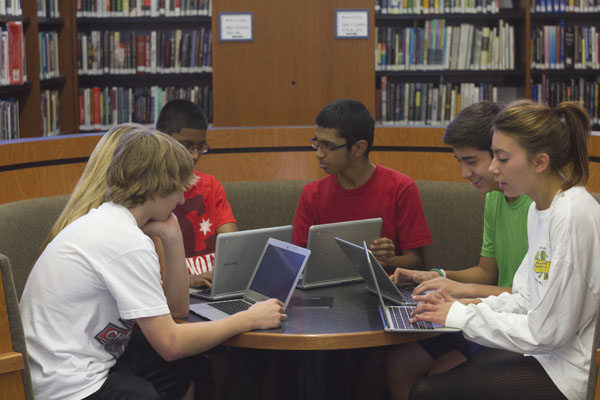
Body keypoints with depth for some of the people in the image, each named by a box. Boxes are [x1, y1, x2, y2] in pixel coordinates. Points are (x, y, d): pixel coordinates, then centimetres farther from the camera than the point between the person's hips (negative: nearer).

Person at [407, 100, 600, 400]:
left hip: (567, 373, -9)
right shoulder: (540, 209, 10)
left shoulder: (573, 217, -21)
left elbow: (548, 331, -21)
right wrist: (470, 307, -1)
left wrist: (465, 316, -12)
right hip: (544, 355, 9)